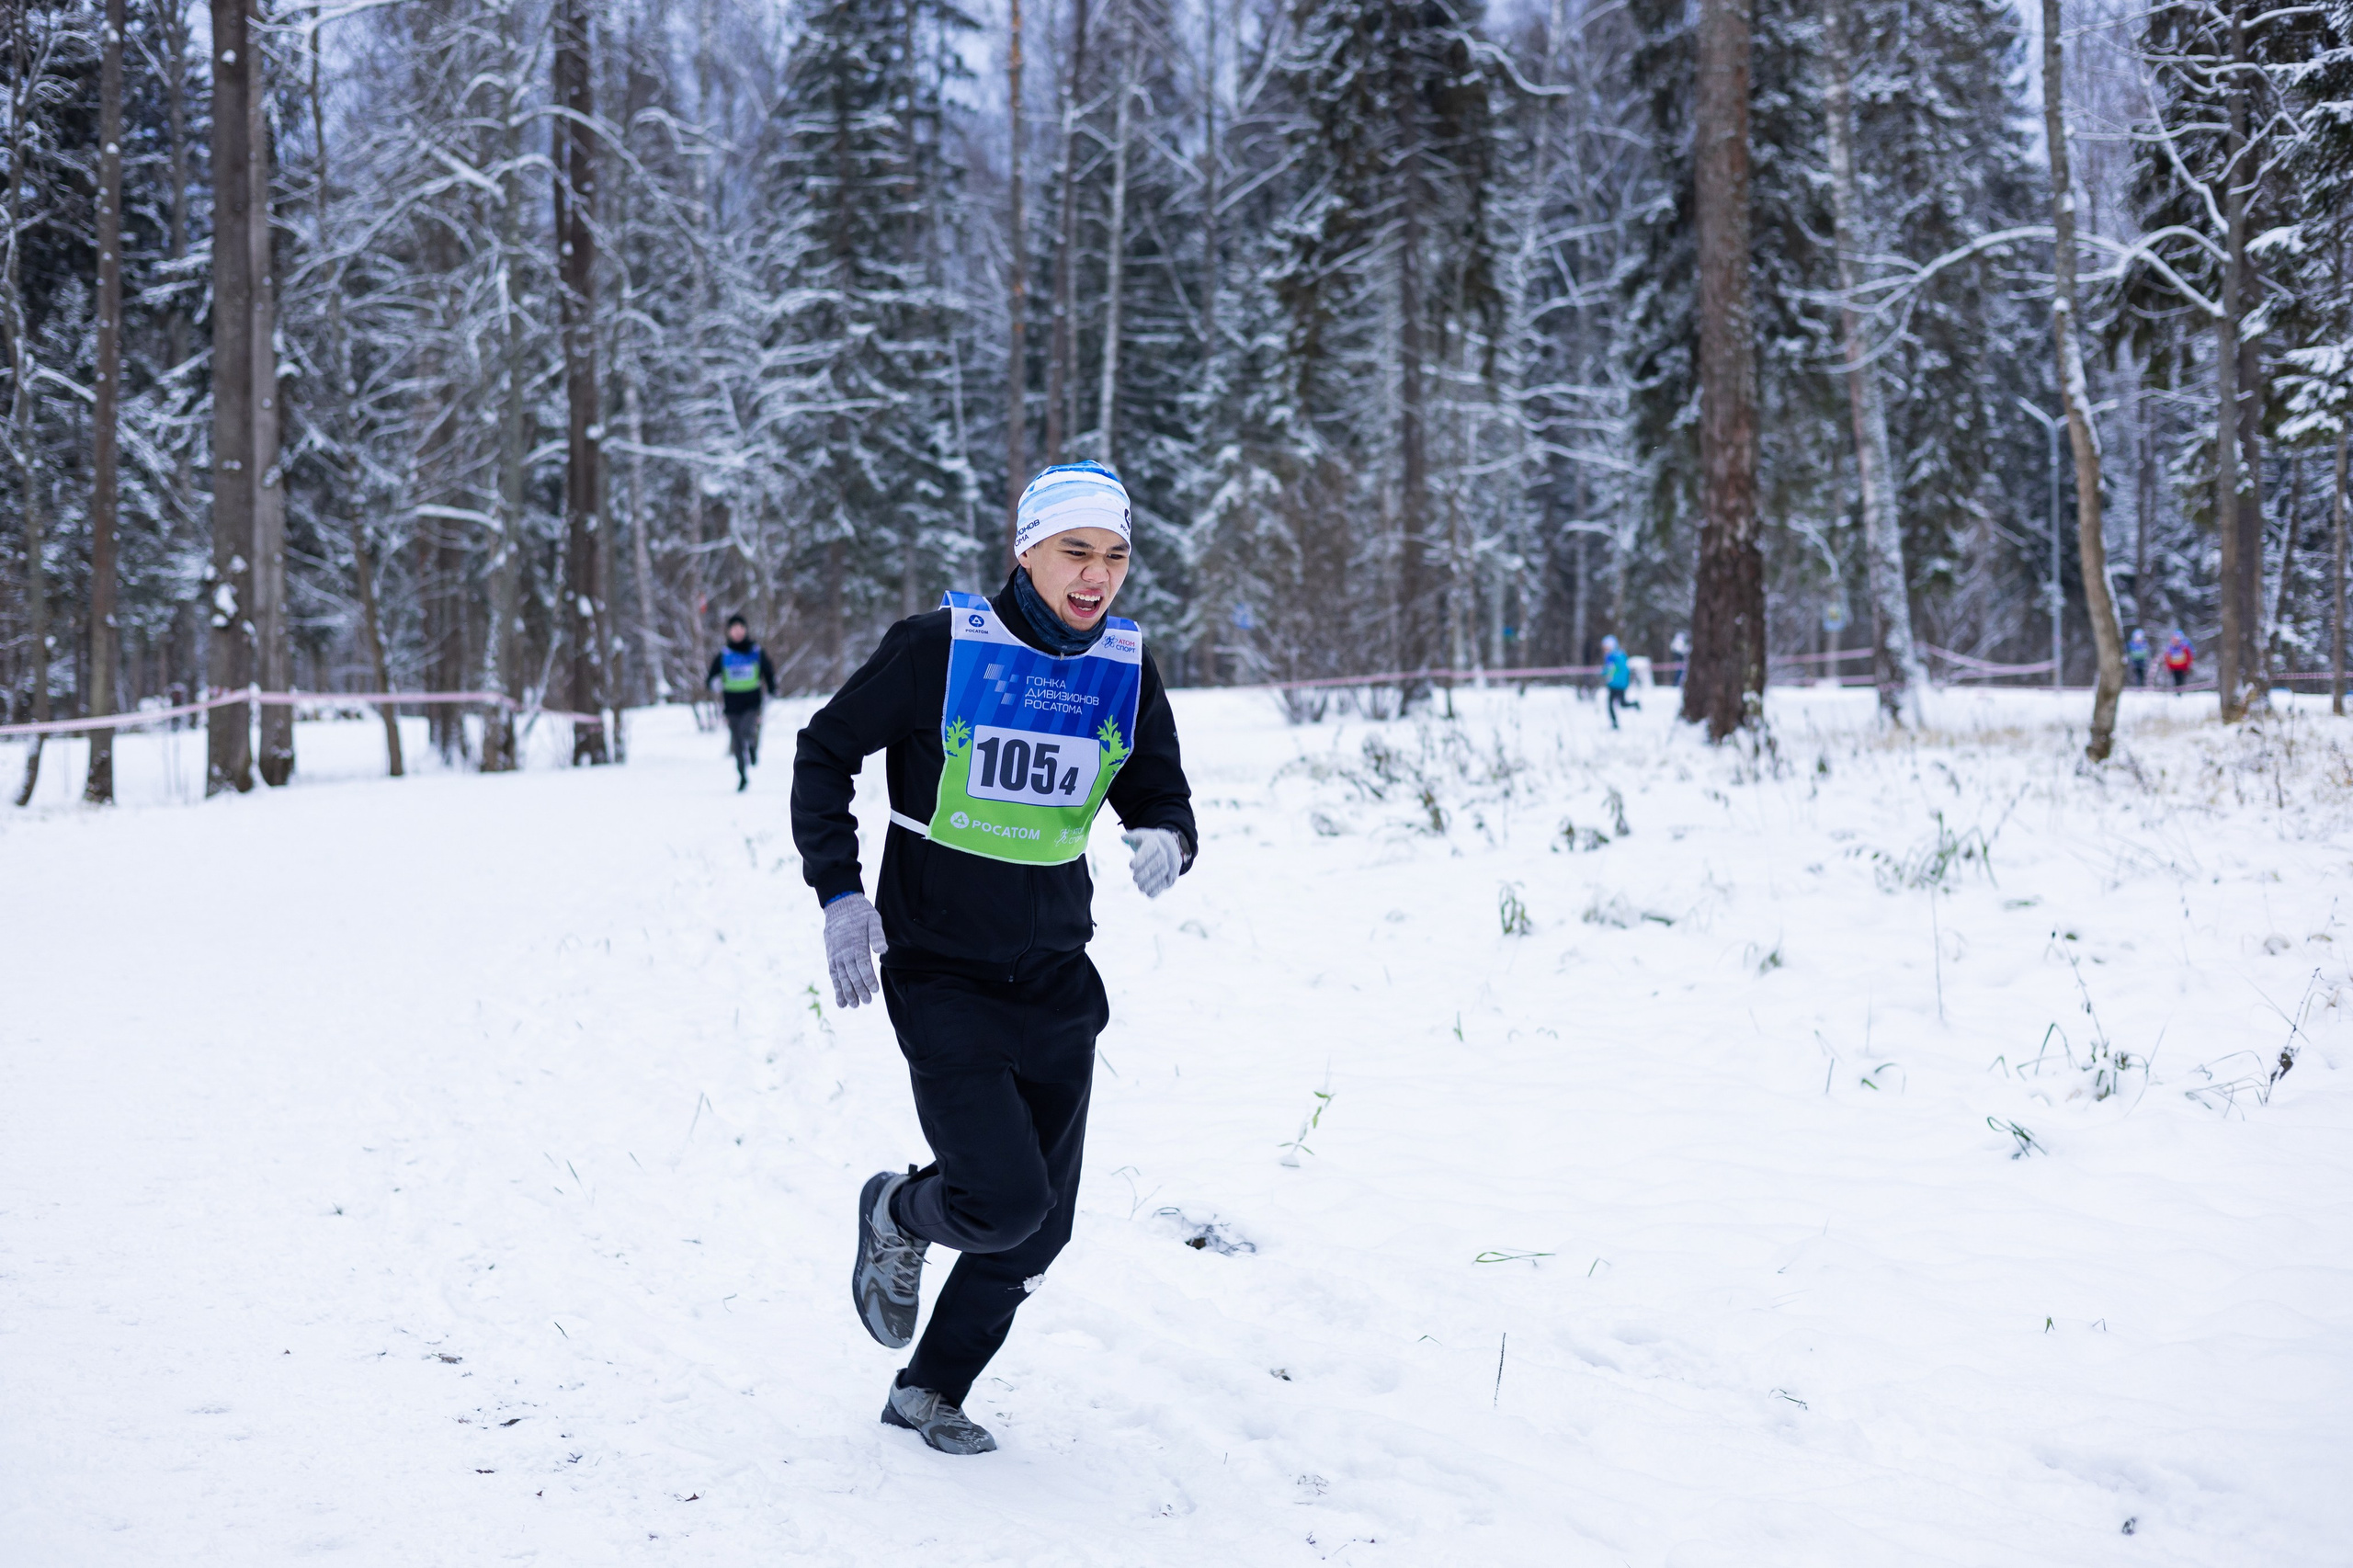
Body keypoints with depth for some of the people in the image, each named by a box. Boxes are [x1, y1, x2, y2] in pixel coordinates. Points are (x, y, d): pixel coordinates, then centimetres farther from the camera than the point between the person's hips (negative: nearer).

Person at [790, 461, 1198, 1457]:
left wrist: (1165, 841, -15)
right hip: (939, 975, -5)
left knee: (1038, 1230, 8)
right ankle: (898, 1216, 19)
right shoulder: (936, 648, -12)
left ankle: (930, 1392, 30)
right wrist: (840, 895, -11)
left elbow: (1162, 798, 10)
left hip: (1055, 982, 5)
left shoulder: (1127, 674, 1)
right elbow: (824, 754, -2)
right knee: (1002, 1202, -17)